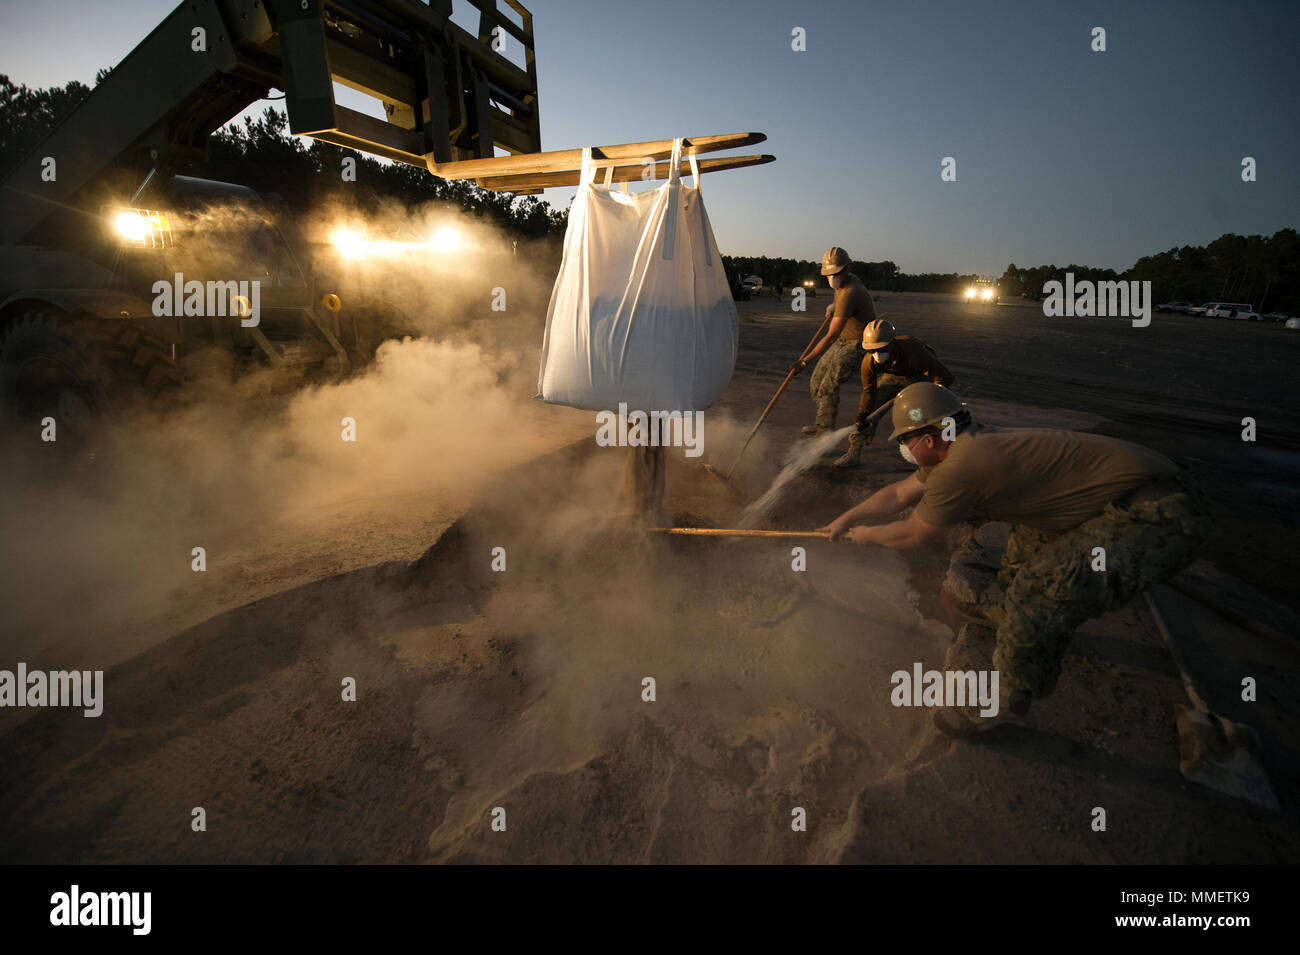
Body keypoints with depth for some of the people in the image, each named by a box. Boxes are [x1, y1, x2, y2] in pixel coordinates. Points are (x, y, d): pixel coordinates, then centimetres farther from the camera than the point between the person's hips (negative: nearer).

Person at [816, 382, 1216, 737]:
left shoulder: (961, 468, -23)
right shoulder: (962, 447, 6)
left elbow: (916, 535, -8)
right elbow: (899, 493, 19)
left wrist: (866, 534, 9)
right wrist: (848, 517, 24)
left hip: (1161, 515, -11)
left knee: (1037, 597, -19)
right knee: (1030, 537, 27)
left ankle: (1007, 704, 2)